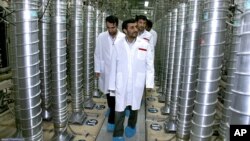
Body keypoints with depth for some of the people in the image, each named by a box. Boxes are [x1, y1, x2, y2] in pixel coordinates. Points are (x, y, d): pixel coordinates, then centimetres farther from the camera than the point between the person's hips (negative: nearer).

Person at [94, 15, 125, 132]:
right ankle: (111, 109, 46)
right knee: (108, 93, 18)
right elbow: (97, 54, 2)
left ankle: (112, 120, 10)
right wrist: (97, 69, 2)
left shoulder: (123, 38, -10)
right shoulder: (101, 37, -4)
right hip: (105, 71, 3)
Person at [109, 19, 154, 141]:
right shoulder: (118, 45, -4)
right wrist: (112, 85, 0)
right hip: (121, 84, 0)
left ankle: (131, 126, 45)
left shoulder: (145, 45, -6)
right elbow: (114, 66, -1)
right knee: (120, 109, 4)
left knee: (134, 107, 18)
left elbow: (149, 65, -2)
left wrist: (149, 83, -6)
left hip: (137, 84, 1)